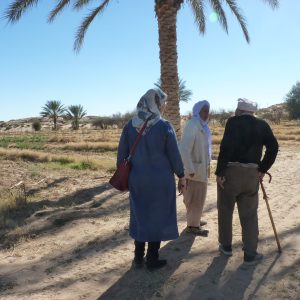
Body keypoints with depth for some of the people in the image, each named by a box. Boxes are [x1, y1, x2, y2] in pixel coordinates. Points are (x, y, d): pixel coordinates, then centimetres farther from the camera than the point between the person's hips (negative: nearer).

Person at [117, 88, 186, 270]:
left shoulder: (130, 126, -2)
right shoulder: (164, 126, -13)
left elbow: (122, 154, 2)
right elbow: (174, 155, -9)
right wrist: (182, 176, 3)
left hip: (138, 180, 4)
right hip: (161, 180, -3)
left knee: (140, 217, 17)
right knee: (157, 217, 11)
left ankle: (138, 259, 26)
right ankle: (152, 260, 21)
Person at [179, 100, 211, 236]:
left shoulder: (202, 125, 9)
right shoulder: (192, 125, -20)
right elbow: (184, 149, -26)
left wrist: (206, 165, 17)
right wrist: (190, 169, -24)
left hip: (201, 167, 9)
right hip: (194, 169, -9)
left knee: (198, 196, 20)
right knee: (195, 197, 1)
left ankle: (194, 220, 34)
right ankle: (192, 225, 14)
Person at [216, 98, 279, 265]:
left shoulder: (233, 122, -6)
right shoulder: (262, 125, 7)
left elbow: (226, 147, -17)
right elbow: (273, 147, -1)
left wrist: (219, 172, -13)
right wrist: (263, 169, 5)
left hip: (230, 171, -3)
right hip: (252, 173, 3)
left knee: (225, 211, 15)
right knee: (250, 214, 11)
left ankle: (226, 246, 28)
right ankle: (250, 254, 13)